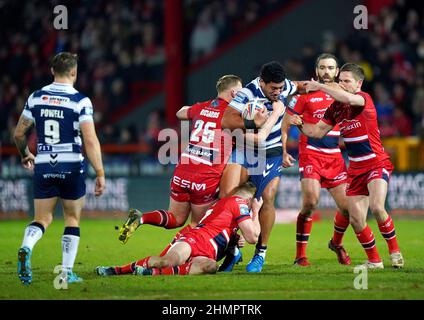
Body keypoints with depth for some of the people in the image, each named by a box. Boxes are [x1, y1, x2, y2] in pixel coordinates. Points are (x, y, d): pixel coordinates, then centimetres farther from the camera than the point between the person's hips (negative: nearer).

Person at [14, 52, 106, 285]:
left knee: (42, 219, 9)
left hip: (43, 167, 3)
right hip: (71, 167, -3)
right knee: (72, 220, 13)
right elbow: (90, 140, -15)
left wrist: (25, 155, 31)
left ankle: (26, 248, -22)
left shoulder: (36, 97, 4)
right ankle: (67, 273, 11)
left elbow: (18, 133, 12)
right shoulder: (80, 101, -9)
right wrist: (100, 174, -11)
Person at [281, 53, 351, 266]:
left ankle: (336, 243, 31)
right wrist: (284, 152, -7)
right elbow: (285, 125, 1)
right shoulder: (306, 94, -2)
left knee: (347, 207, 0)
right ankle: (300, 255, -9)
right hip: (310, 155, -4)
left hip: (335, 157, 4)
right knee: (310, 202, -22)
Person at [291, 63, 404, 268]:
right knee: (356, 219, -2)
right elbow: (318, 131, 10)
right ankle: (374, 261, 14)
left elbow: (349, 99, -36)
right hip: (355, 170, 6)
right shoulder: (336, 107, 6)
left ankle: (394, 251, -6)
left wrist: (320, 86, -32)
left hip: (377, 164, -6)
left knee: (377, 207, -26)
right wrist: (301, 125, -9)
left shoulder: (364, 99, -13)